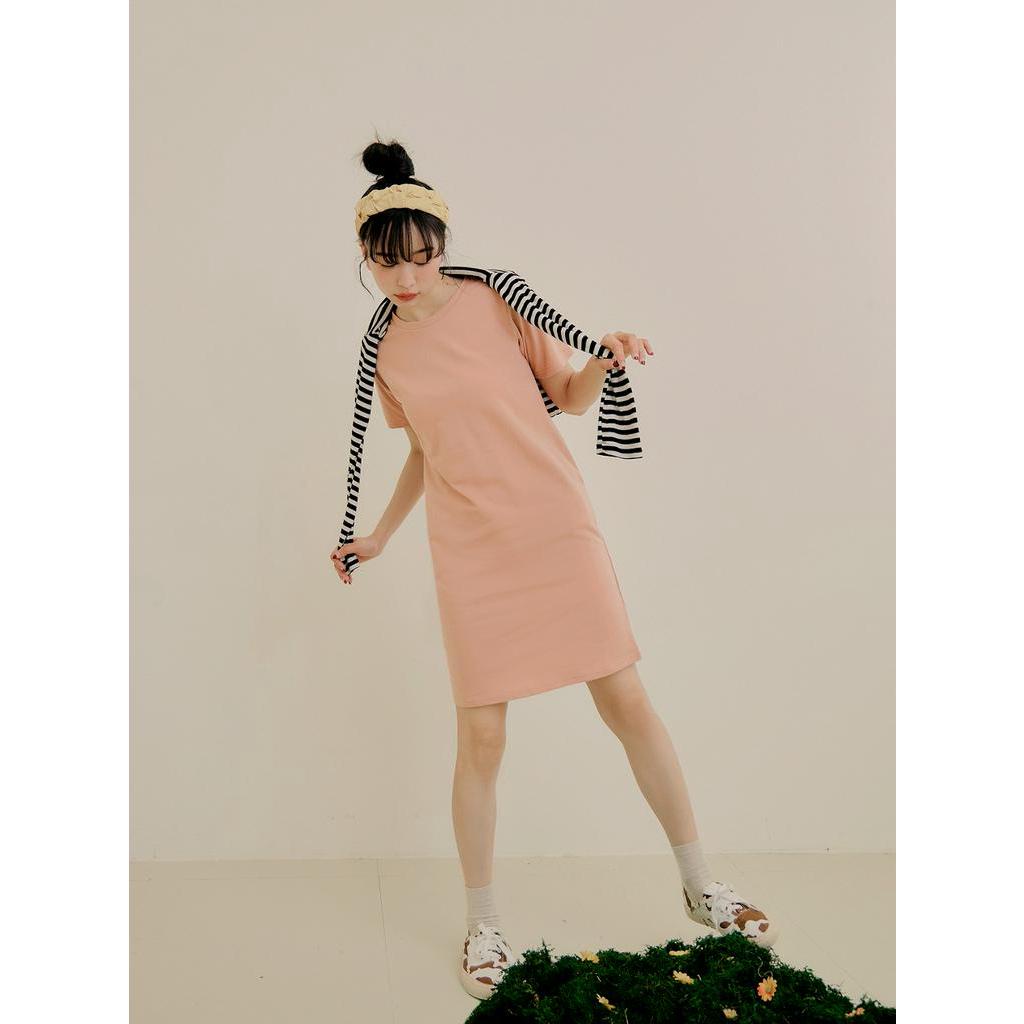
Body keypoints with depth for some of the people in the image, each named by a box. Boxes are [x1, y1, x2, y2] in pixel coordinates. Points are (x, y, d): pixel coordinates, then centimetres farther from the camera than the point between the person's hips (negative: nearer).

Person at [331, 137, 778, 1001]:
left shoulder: (496, 301, -2)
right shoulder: (387, 352, 7)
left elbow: (570, 395, 6)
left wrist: (606, 362, -14)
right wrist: (378, 536, 21)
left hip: (557, 527, -1)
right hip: (470, 552, 2)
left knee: (628, 701, 1)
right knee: (480, 735, -1)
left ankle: (702, 889, 19)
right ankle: (483, 923, 19)